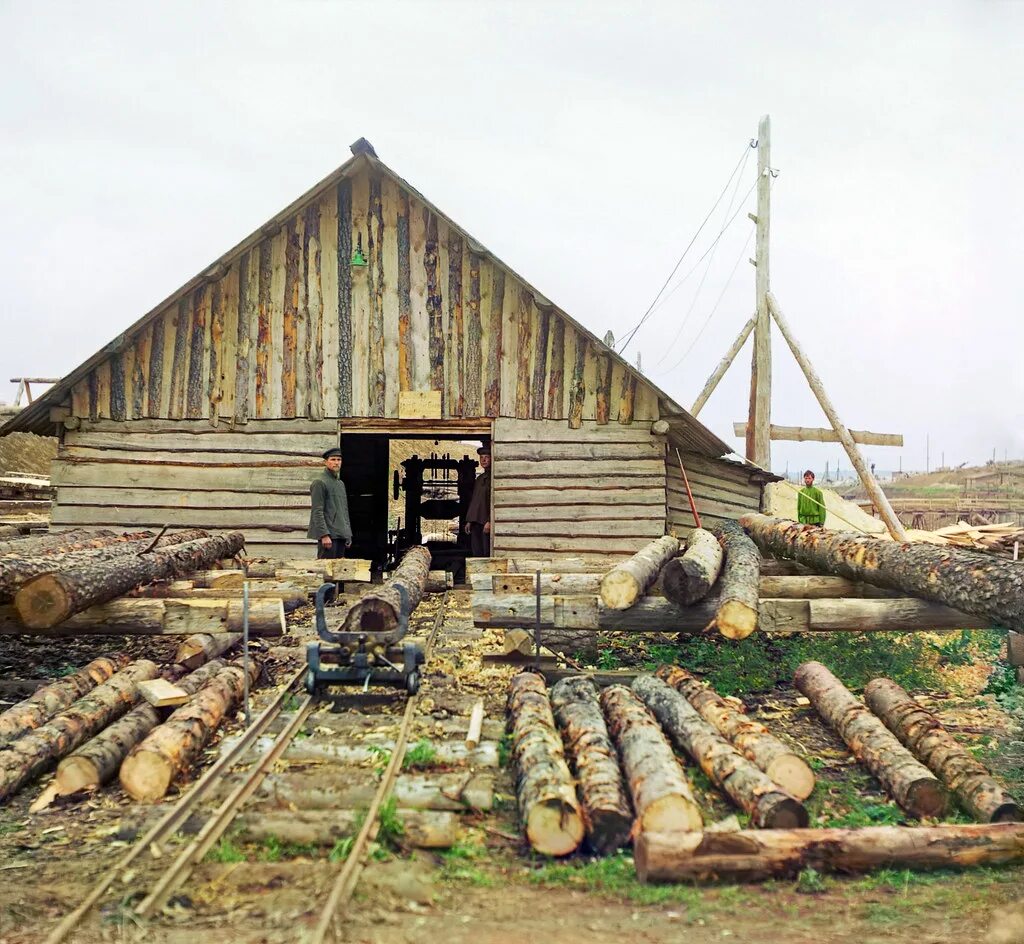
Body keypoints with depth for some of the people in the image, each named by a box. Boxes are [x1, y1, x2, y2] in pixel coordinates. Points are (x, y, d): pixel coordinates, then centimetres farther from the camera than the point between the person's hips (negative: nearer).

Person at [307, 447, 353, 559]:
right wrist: (324, 535, -20)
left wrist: (348, 535, 17)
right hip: (328, 535, -8)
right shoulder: (319, 482, -7)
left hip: (341, 535, 8)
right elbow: (317, 512, -13)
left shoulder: (341, 483, 20)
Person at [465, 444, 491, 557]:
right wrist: (469, 521, 15)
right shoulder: (479, 479, 19)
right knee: (476, 553, 7)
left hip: (486, 522, -7)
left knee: (487, 553, -7)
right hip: (475, 522, 7)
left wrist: (490, 521, -17)